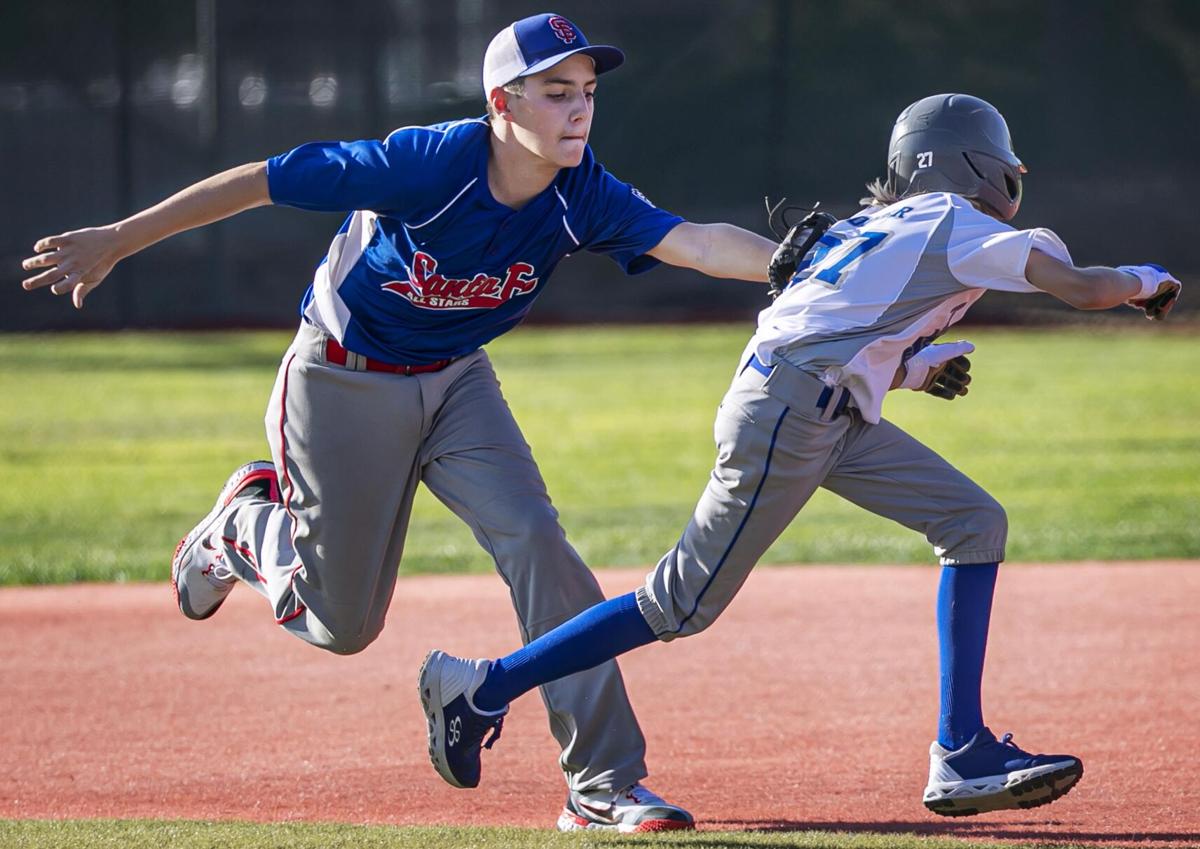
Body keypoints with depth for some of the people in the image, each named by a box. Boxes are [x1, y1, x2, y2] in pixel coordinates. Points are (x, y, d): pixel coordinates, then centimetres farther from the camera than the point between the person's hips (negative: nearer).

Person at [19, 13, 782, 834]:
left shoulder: (583, 196, -18)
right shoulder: (428, 164, -31)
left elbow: (694, 241, -32)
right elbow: (260, 181, -24)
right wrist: (115, 243, -19)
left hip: (455, 382, 4)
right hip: (342, 387, -4)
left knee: (537, 544, -15)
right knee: (342, 625, 5)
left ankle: (604, 783, -10)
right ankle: (247, 525, 37)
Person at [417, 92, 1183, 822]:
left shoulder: (884, 226, 20)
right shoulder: (958, 225, -6)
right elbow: (1079, 289, -12)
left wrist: (912, 368, 15)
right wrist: (1143, 281, 7)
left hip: (835, 417, 10)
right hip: (786, 414, -10)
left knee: (976, 523, 4)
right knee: (682, 608, -3)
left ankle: (962, 755, 0)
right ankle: (482, 689, 7)